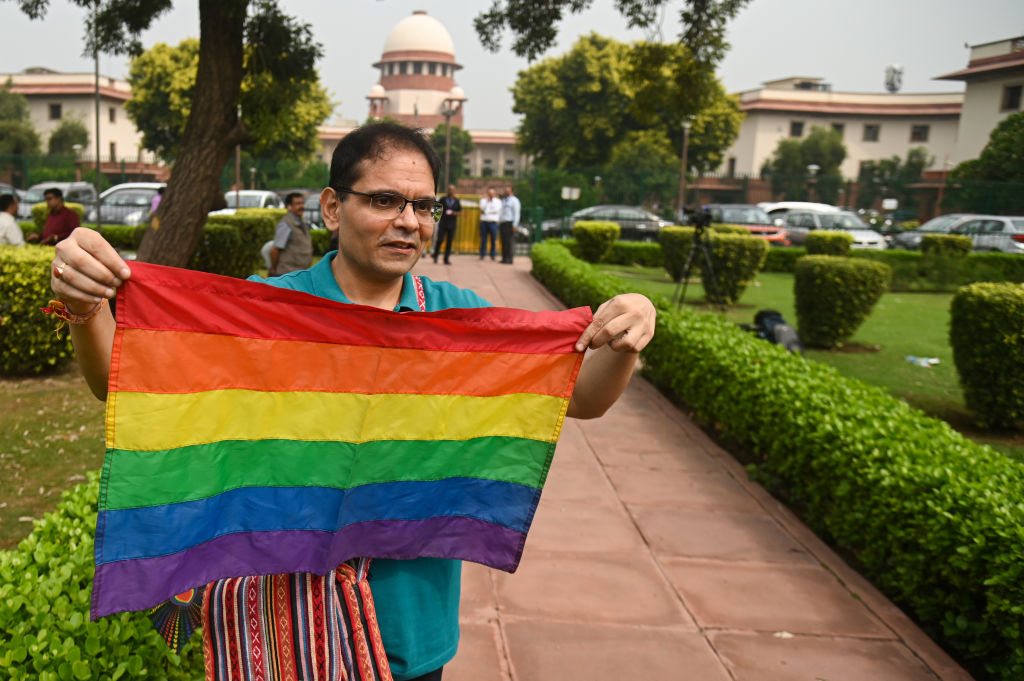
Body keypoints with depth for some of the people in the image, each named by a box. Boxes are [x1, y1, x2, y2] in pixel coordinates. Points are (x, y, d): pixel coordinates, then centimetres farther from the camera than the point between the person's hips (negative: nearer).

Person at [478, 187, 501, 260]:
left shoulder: (498, 201, 8)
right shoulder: (483, 200, 14)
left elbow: (496, 210, -7)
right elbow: (482, 208, -3)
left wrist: (485, 212, -6)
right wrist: (487, 200, -7)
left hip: (493, 222, -1)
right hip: (484, 222, 1)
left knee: (494, 239, -3)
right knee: (483, 239, 0)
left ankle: (493, 255, 2)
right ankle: (482, 255, 5)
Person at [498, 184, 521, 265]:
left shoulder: (514, 200, -4)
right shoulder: (504, 200, 21)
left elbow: (516, 213, -11)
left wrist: (515, 225, -19)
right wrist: (499, 224, 17)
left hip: (510, 223, -8)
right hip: (503, 223, 8)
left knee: (510, 241, -9)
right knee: (503, 241, 4)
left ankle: (509, 259, -10)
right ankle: (504, 258, 6)